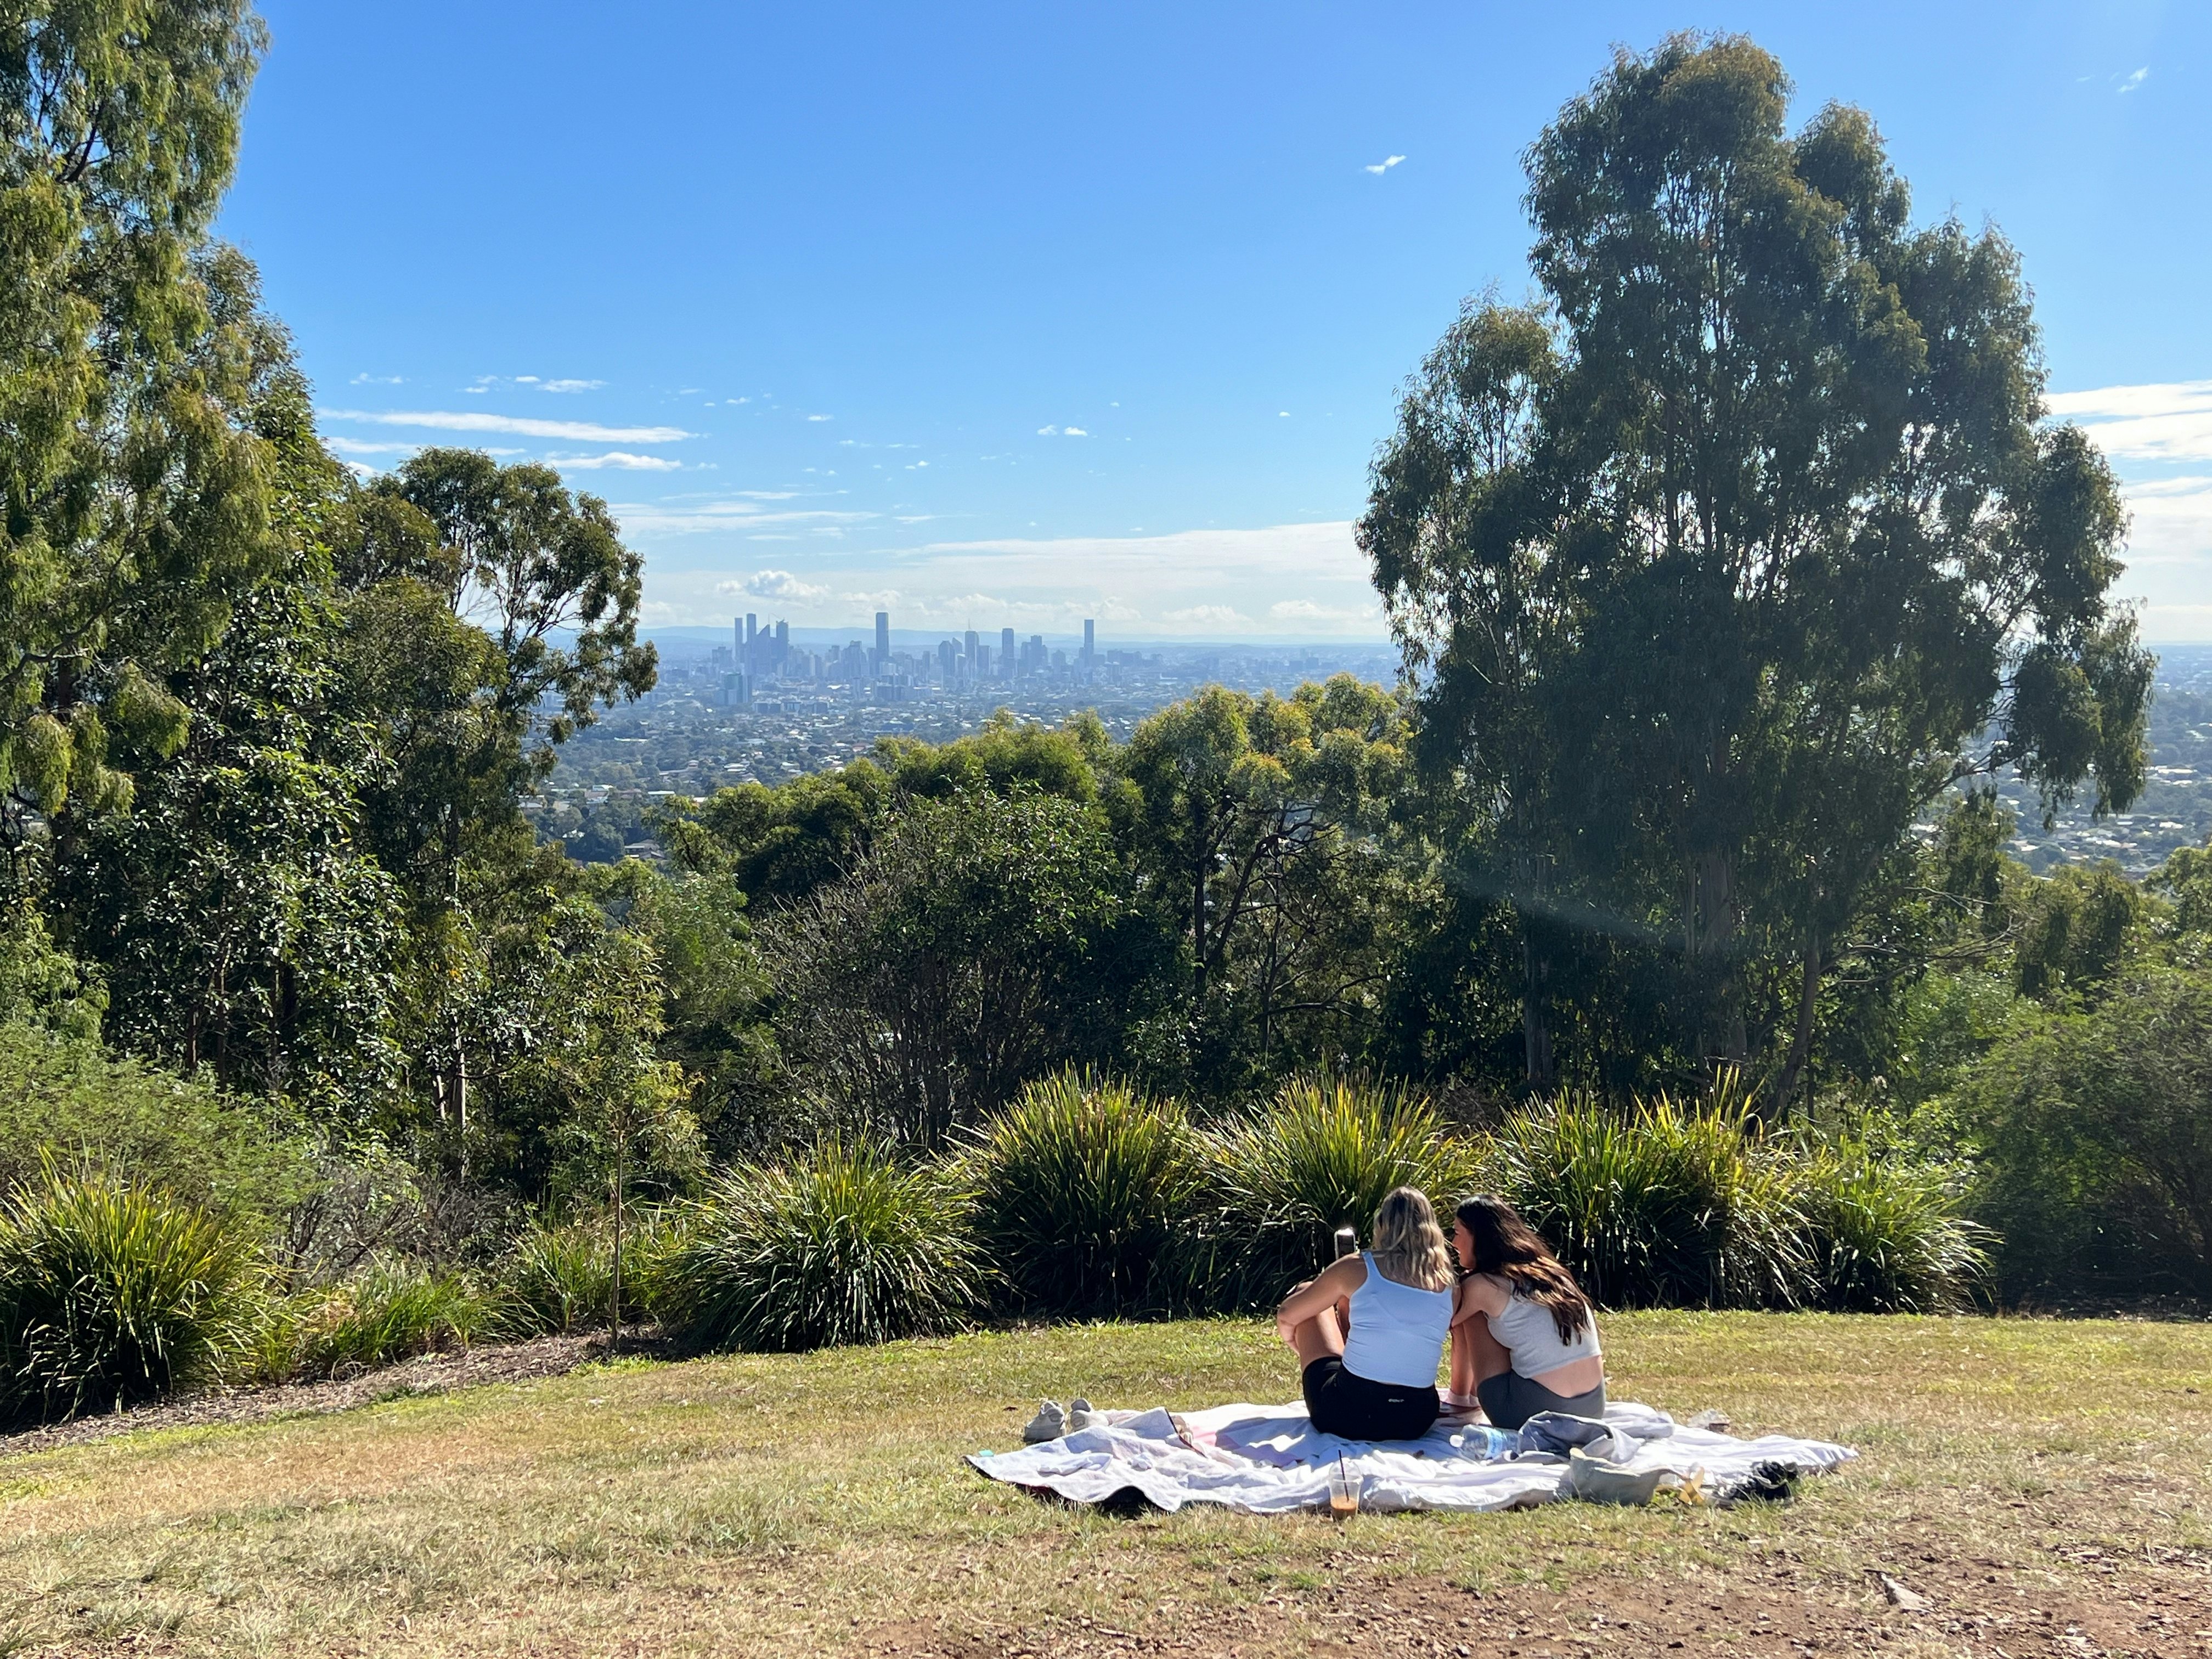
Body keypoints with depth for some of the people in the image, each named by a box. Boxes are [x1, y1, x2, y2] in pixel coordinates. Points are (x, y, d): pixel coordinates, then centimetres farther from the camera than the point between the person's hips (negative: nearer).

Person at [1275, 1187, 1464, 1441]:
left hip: (1345, 1417, -4)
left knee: (1306, 1292, 21)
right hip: (1415, 1423, 4)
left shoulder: (1357, 1269, -6)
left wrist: (1301, 1350, 30)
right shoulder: (1450, 1286, 0)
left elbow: (1286, 1316, 7)